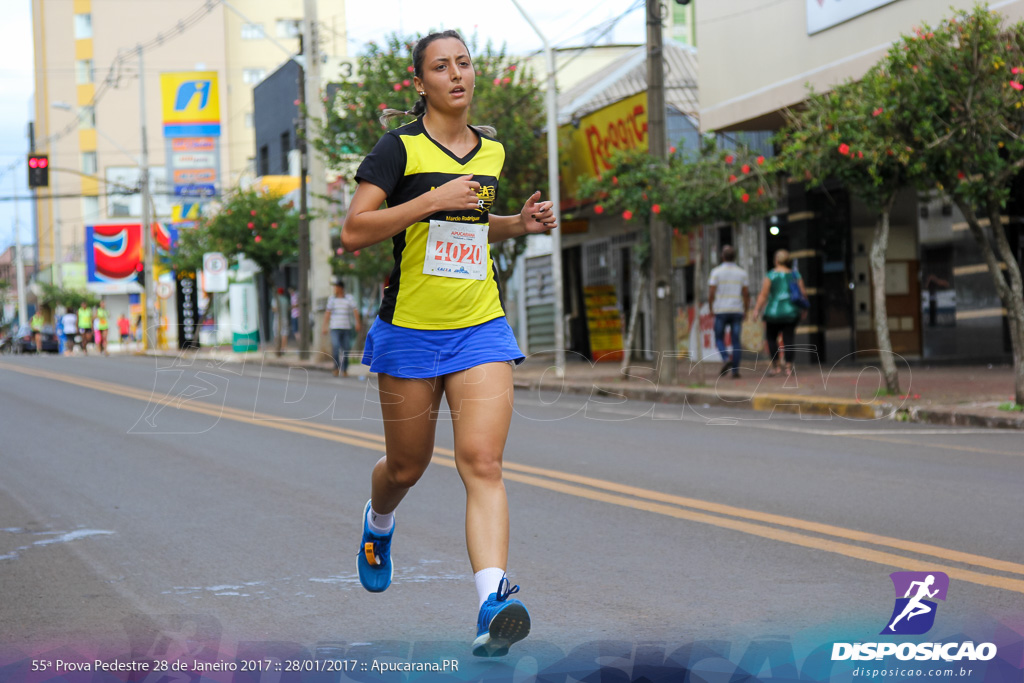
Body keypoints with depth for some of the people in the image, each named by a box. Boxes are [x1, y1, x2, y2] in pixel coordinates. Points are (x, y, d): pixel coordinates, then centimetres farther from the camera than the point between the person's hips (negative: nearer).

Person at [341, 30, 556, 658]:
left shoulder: (492, 150, 11)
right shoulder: (401, 147, -6)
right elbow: (354, 233, -14)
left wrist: (519, 224, 9)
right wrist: (434, 200, -20)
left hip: (481, 328, 3)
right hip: (410, 329, -3)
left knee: (483, 463, -14)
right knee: (407, 466, 12)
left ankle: (493, 602, -25)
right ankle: (379, 523, 48)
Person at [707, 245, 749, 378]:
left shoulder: (716, 272, -4)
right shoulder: (741, 273, 3)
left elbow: (711, 293, -7)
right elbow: (746, 294, 1)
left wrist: (711, 309, 7)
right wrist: (746, 311, 11)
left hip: (721, 311, -2)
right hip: (737, 311, 2)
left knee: (719, 338, 12)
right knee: (736, 341, 4)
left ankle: (726, 359, -14)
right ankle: (735, 370, -2)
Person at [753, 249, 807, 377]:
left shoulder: (771, 275, -7)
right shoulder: (795, 275, 2)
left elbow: (763, 295, -10)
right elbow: (803, 293, 2)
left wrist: (757, 310, -4)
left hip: (774, 312, -3)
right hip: (791, 312, 3)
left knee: (771, 338, 12)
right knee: (788, 339, 4)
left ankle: (775, 365, 7)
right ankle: (789, 367, -3)